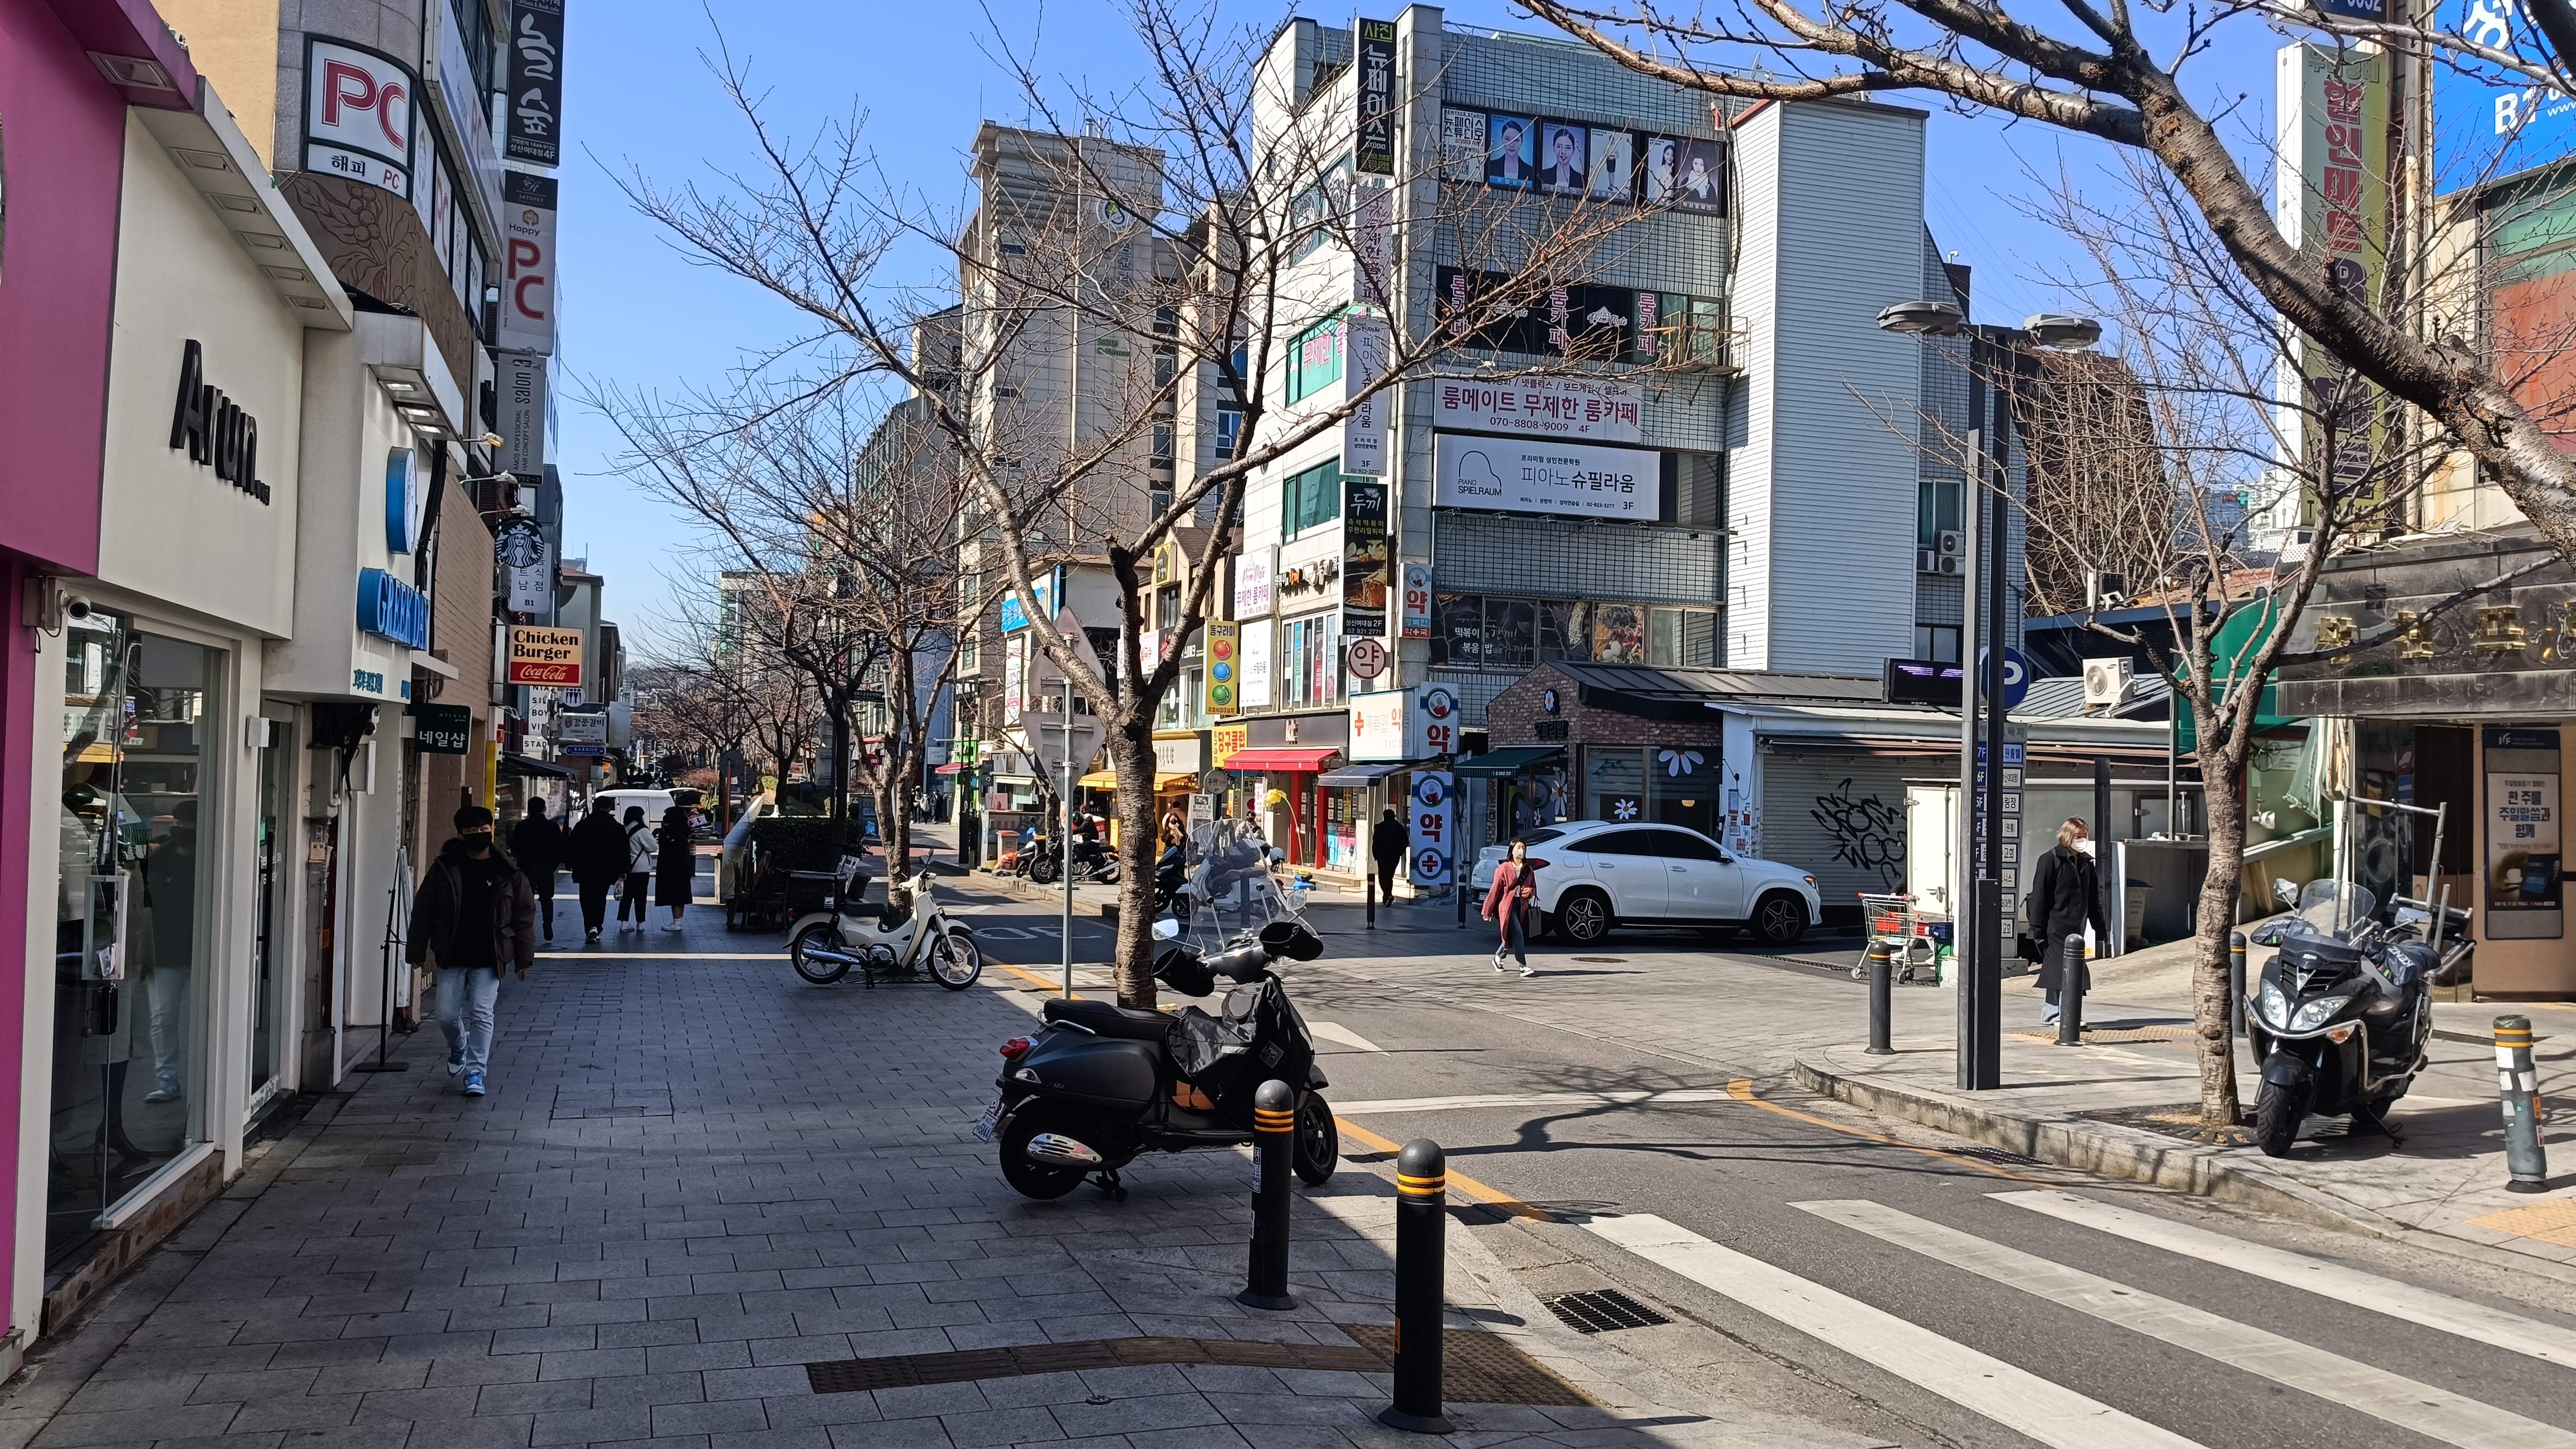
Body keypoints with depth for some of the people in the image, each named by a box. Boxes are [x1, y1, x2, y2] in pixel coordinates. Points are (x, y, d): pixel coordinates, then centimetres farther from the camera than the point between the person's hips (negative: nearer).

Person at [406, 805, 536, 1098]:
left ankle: (475, 1071, 4)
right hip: (451, 958, 1)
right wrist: (416, 951, 1)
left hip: (488, 959, -1)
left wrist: (524, 958, 0)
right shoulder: (444, 869, 0)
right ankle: (458, 1047, 37)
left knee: (481, 1014, -5)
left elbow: (524, 915, 3)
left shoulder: (508, 872, -1)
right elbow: (423, 912, 4)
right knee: (447, 1015, 5)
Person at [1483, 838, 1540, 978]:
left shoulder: (1528, 869, 12)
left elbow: (1534, 887, 23)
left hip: (1522, 906, 6)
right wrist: (1488, 911, -1)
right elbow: (1495, 890, -2)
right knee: (1517, 935, -15)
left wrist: (1530, 891, -3)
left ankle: (1498, 958, 34)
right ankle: (1523, 967, -15)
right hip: (1508, 906, -6)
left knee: (1512, 937, 12)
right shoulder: (1504, 869, -3)